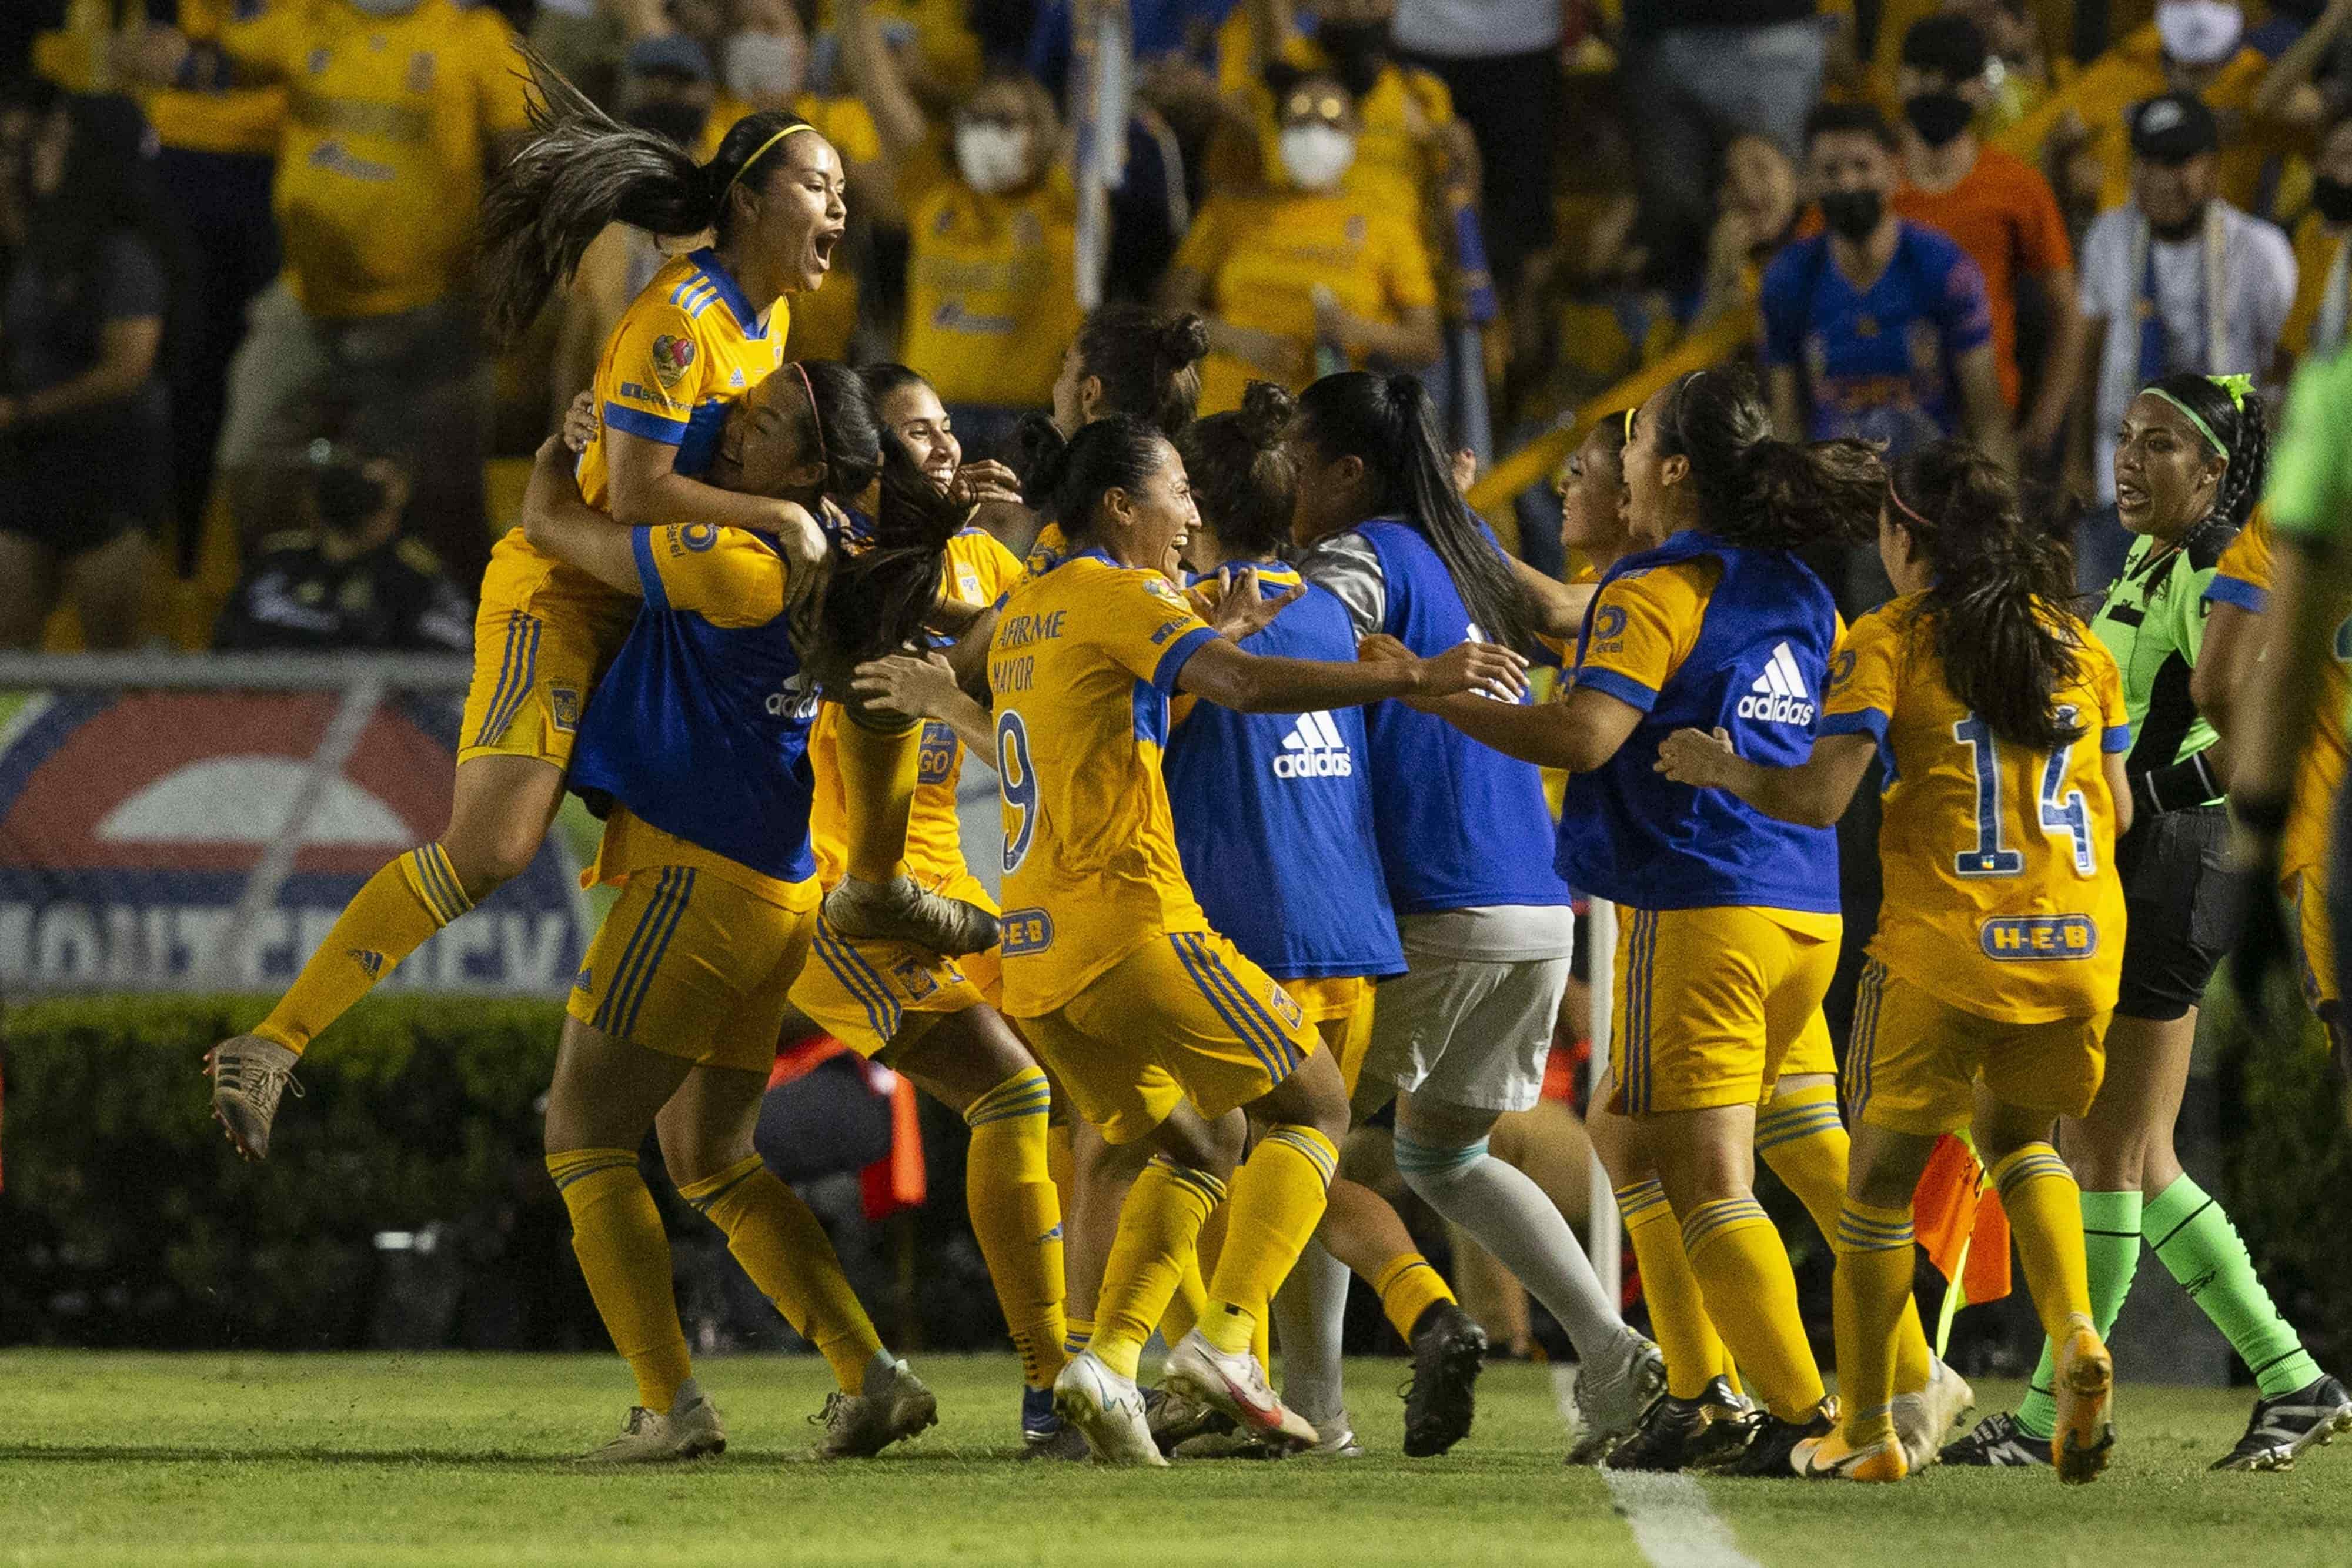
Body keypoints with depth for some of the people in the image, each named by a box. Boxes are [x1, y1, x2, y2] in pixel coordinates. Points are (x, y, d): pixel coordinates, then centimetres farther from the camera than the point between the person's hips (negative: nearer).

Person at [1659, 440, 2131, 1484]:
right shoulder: (2076, 642, 9)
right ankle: (2074, 1335, -1)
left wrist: (1722, 771, 4)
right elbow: (2117, 809, 15)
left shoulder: (1890, 641, -4)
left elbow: (1822, 797, -13)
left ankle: (1866, 1431, 14)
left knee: (1883, 1179, 11)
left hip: (1946, 947, -4)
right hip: (2080, 942, 4)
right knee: (2015, 1134, 25)